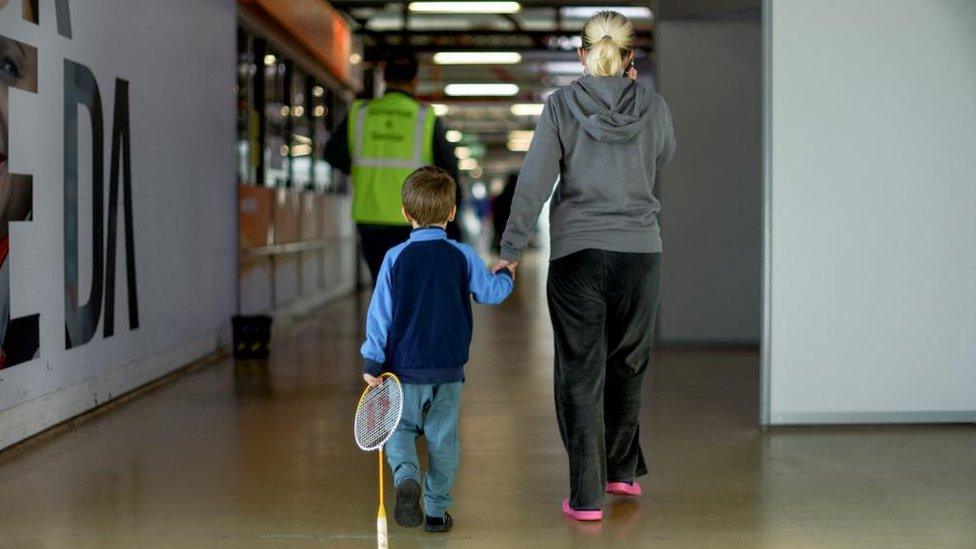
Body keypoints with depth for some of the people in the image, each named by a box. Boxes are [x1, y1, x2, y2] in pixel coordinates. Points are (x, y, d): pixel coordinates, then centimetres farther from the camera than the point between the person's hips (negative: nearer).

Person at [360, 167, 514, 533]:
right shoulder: (463, 256, -4)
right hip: (448, 367, 1)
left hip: (404, 366, -1)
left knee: (399, 429, 14)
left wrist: (372, 362, -1)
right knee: (442, 438, 11)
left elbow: (380, 314, -5)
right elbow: (492, 293, 7)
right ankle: (436, 510, 15)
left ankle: (407, 478, -14)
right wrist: (505, 276, 30)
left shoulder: (395, 258, -6)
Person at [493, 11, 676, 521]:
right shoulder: (653, 106, 1)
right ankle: (621, 470, 32)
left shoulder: (561, 105, -3)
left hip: (576, 254, -2)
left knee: (580, 373, 3)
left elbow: (533, 182, -7)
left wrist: (510, 250, -2)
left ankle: (586, 495, 2)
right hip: (640, 251, 2)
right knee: (627, 364, 19)